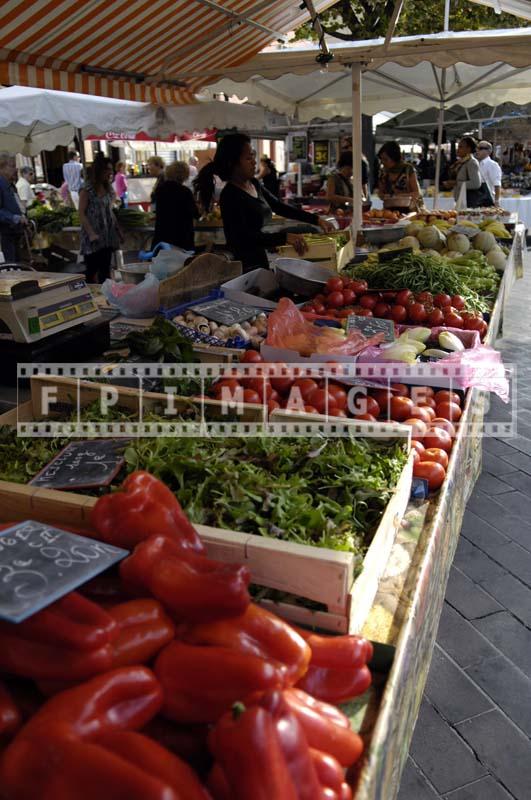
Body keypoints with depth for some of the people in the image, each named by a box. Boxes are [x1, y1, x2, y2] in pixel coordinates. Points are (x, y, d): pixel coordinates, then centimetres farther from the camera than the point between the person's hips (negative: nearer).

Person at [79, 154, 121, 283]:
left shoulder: (108, 188, 11)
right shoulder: (87, 190, -8)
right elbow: (81, 214, -11)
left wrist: (117, 229, 11)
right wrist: (91, 234, -21)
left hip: (107, 236, 6)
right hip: (93, 238, -6)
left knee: (105, 270, 9)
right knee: (92, 270, -3)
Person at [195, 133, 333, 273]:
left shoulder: (254, 184, 7)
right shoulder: (230, 196, -19)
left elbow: (279, 207, 14)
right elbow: (243, 238, -28)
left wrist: (316, 219, 10)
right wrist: (285, 237, -35)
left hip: (259, 261, 8)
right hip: (244, 268, -8)